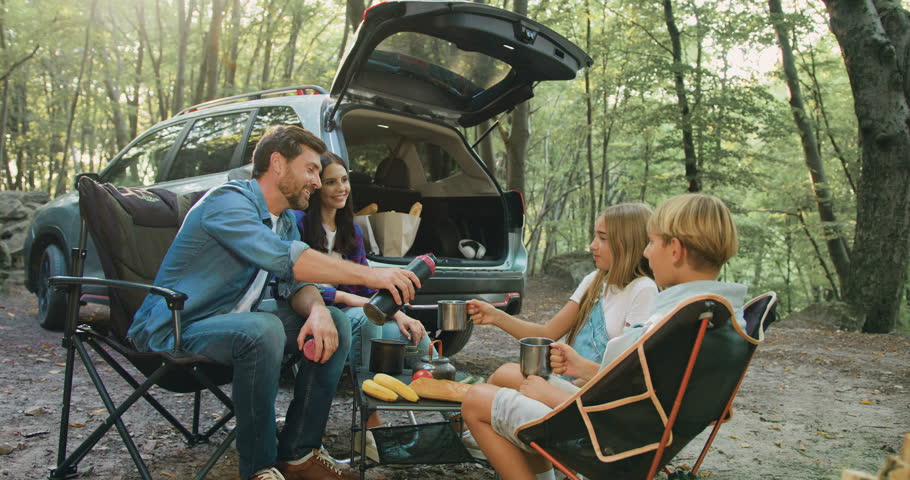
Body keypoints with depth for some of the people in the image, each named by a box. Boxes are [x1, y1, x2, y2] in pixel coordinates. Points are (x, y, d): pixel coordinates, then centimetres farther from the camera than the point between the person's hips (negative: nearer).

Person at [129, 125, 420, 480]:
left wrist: (317, 310, -22)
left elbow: (297, 282, 2)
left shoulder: (285, 220, 10)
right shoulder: (228, 201, -20)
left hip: (231, 320, 9)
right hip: (175, 328, -8)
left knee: (336, 323, -5)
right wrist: (369, 275, -34)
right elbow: (286, 258, -35)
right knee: (262, 330, -37)